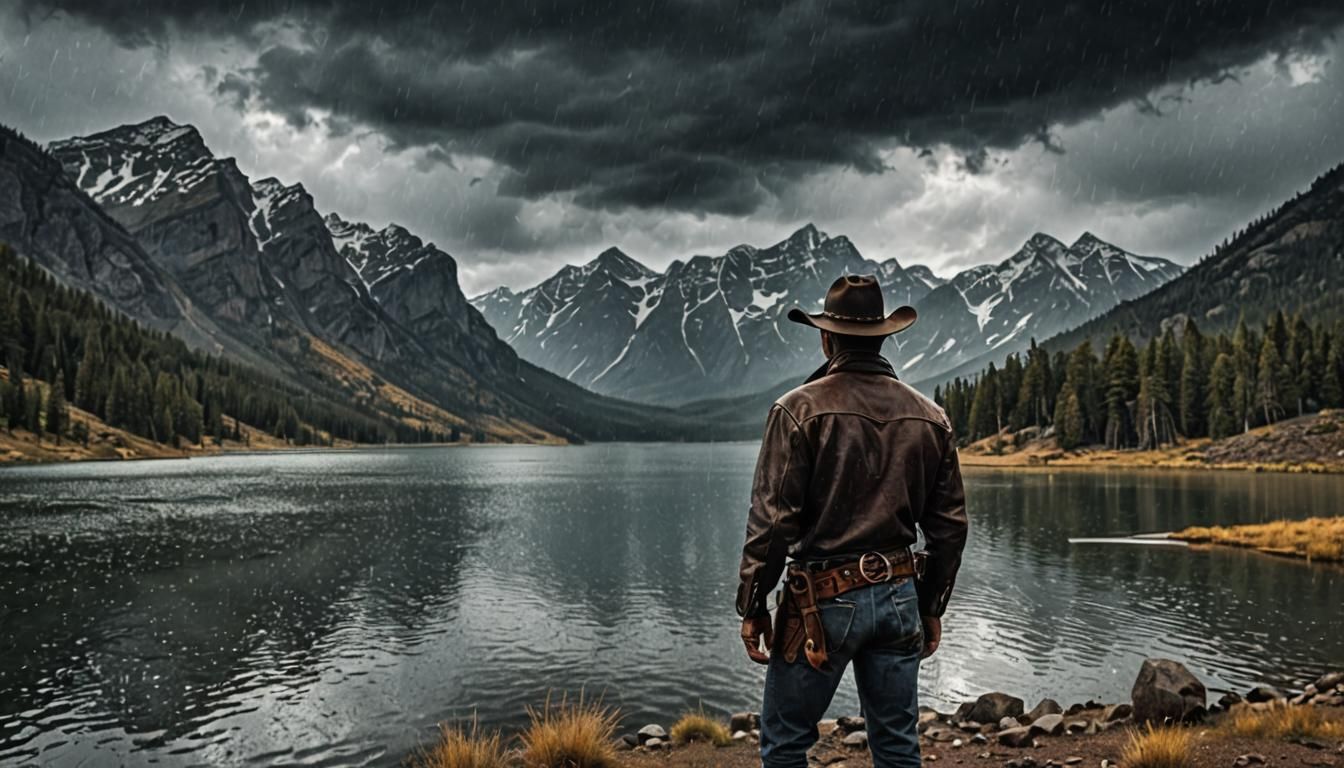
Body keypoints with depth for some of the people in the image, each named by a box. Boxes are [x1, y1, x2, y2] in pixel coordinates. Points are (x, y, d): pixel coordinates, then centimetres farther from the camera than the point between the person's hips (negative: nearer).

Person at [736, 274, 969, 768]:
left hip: (823, 600, -5)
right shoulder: (930, 417, 5)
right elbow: (950, 525, 9)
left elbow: (772, 519, -13)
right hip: (899, 596, 5)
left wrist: (752, 607, -4)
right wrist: (931, 608, 18)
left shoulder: (800, 409, -10)